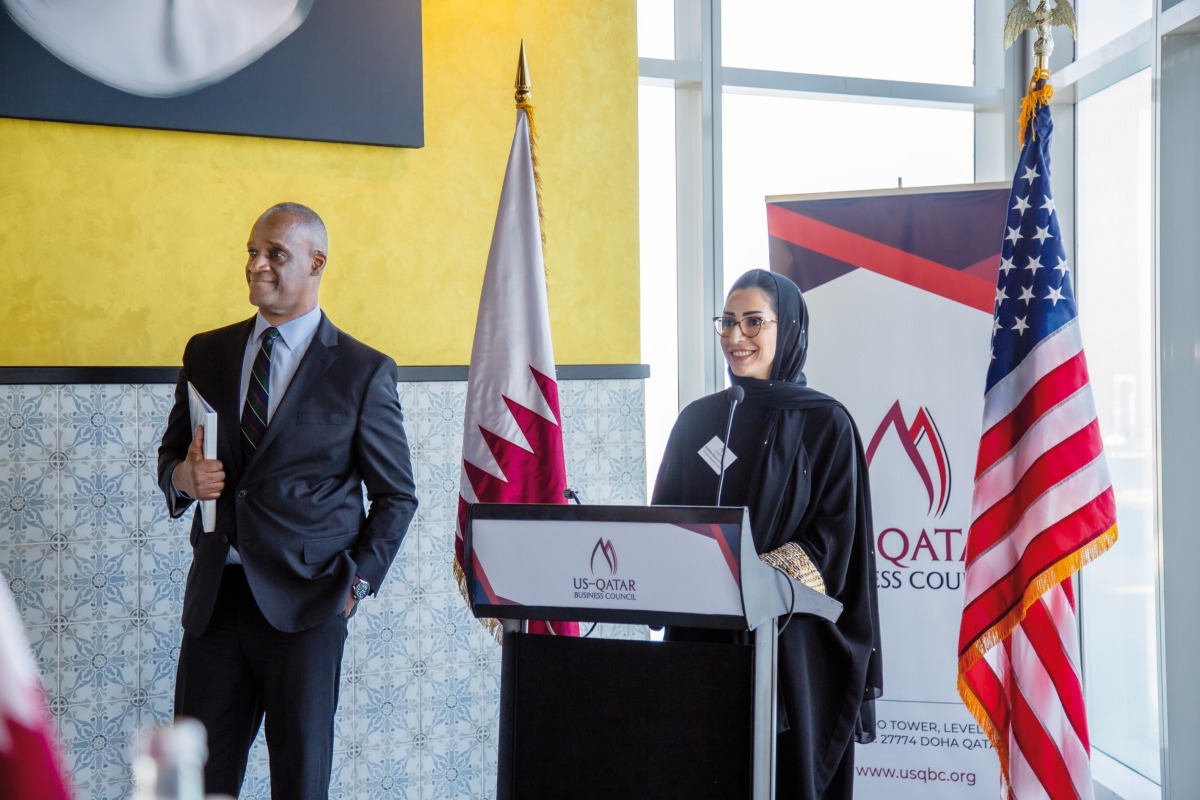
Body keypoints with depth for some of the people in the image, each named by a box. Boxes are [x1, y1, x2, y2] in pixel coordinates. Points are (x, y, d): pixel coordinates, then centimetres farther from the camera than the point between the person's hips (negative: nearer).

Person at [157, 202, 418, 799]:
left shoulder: (363, 372, 0)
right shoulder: (206, 354, 11)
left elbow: (396, 496, 5)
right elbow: (171, 454, 20)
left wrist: (356, 581, -5)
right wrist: (182, 477, -3)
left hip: (304, 603, -3)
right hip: (214, 596, 3)